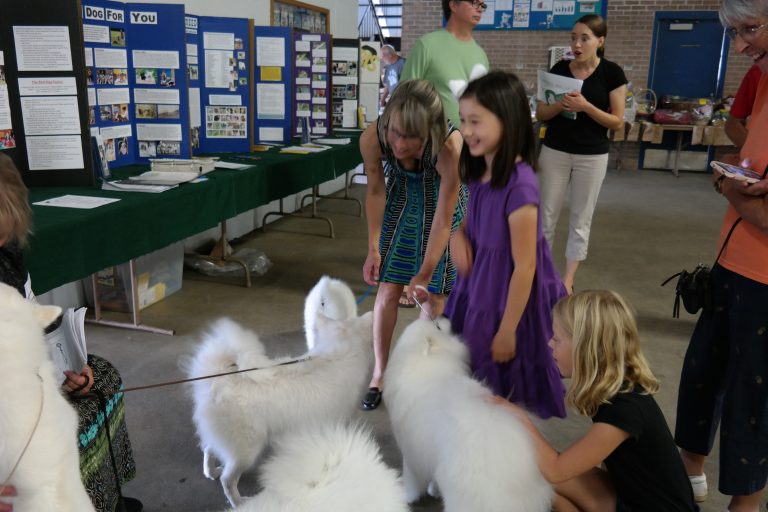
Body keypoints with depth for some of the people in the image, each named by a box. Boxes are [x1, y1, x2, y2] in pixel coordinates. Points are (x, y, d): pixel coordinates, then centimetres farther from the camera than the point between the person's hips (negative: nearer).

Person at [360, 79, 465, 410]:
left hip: (441, 203, -2)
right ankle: (379, 372, 17)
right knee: (388, 290, 0)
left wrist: (424, 274, -26)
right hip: (400, 200, 2)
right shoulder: (372, 138, -31)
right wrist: (374, 249, -14)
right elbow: (376, 191, -12)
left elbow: (443, 221, -29)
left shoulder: (450, 148, -39)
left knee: (434, 295, 3)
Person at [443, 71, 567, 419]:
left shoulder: (519, 185, -27)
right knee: (476, 383, 22)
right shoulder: (478, 174, -2)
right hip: (478, 288, 7)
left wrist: (507, 330, -16)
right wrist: (458, 235, -7)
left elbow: (524, 267, -22)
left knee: (502, 393, 13)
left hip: (509, 298, -7)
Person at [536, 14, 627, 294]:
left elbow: (617, 122, -8)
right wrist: (560, 105, -20)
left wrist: (585, 106, -21)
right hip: (554, 151, 2)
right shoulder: (559, 69, 0)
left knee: (581, 219, 6)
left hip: (592, 155, -2)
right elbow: (540, 113, 1)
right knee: (547, 214, 7)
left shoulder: (611, 73, -6)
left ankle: (567, 281, 15)